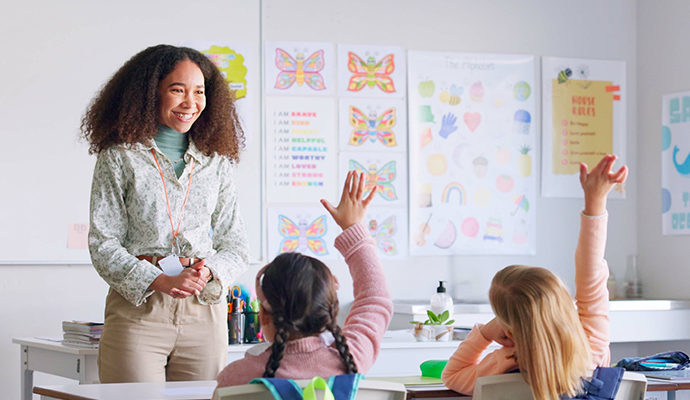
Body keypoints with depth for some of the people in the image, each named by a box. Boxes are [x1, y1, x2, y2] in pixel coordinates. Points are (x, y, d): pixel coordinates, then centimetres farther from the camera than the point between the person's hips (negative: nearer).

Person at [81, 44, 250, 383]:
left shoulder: (216, 162, 13)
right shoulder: (120, 158, 2)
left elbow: (236, 246, 13)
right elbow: (103, 245, -3)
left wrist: (210, 271, -10)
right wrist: (160, 282, -18)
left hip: (205, 312, 3)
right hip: (137, 308, -3)